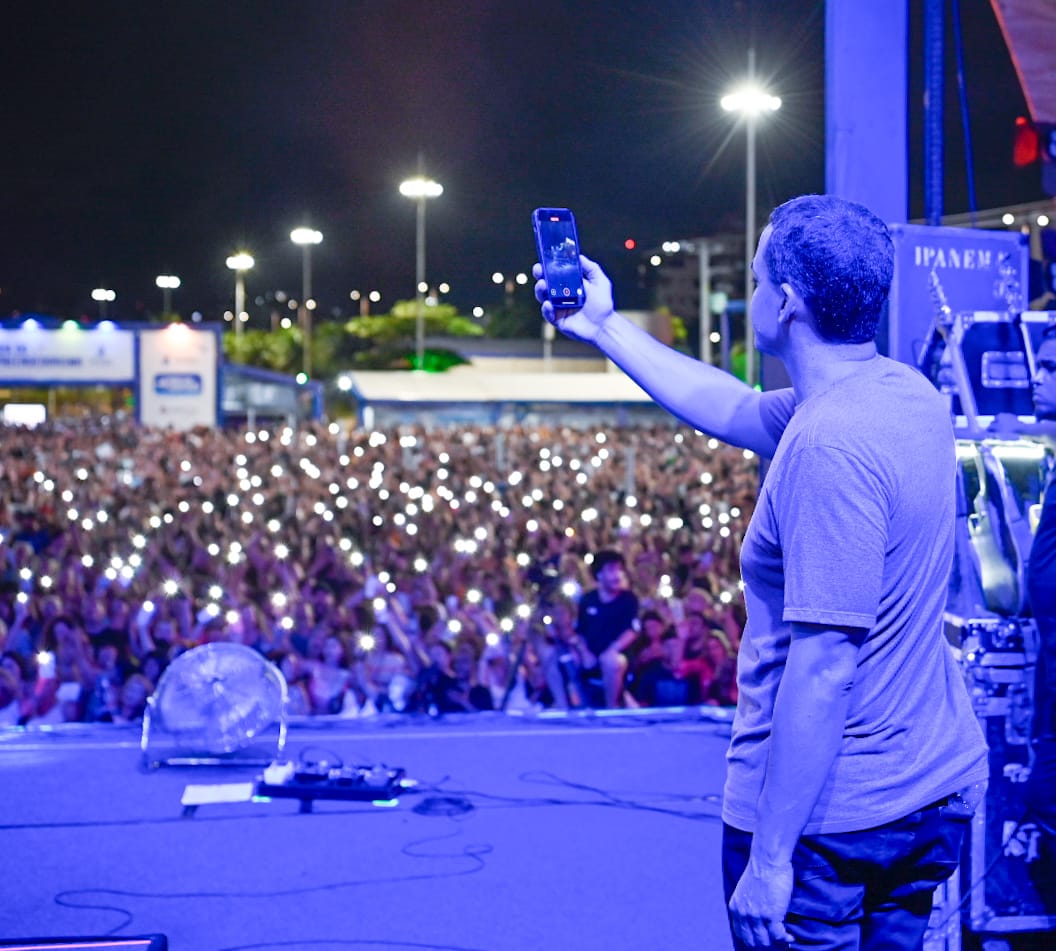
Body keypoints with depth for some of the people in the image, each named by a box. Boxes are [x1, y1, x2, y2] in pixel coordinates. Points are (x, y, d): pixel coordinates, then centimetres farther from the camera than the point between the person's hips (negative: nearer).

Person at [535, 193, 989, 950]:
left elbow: (823, 672, -27)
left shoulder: (830, 445, -25)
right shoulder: (908, 394, 3)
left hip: (832, 816, -9)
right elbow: (734, 412, 19)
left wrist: (770, 860, -23)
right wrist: (605, 328, 24)